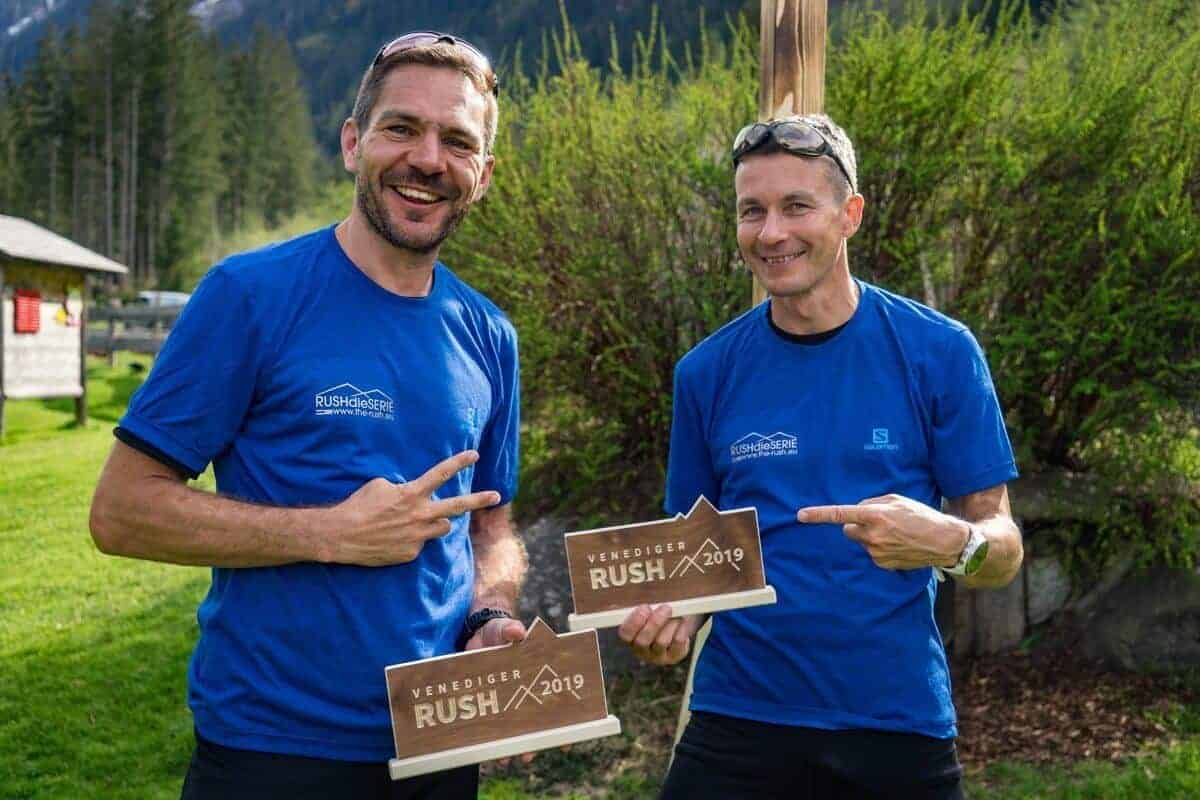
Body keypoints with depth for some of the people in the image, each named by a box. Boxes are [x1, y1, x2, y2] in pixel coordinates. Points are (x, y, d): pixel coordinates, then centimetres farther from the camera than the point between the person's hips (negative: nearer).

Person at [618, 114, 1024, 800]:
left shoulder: (940, 352, -6)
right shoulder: (708, 372, 0)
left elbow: (1003, 549, -3)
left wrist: (951, 543, -25)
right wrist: (669, 613, -13)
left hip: (899, 720, -1)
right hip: (738, 724, 1)